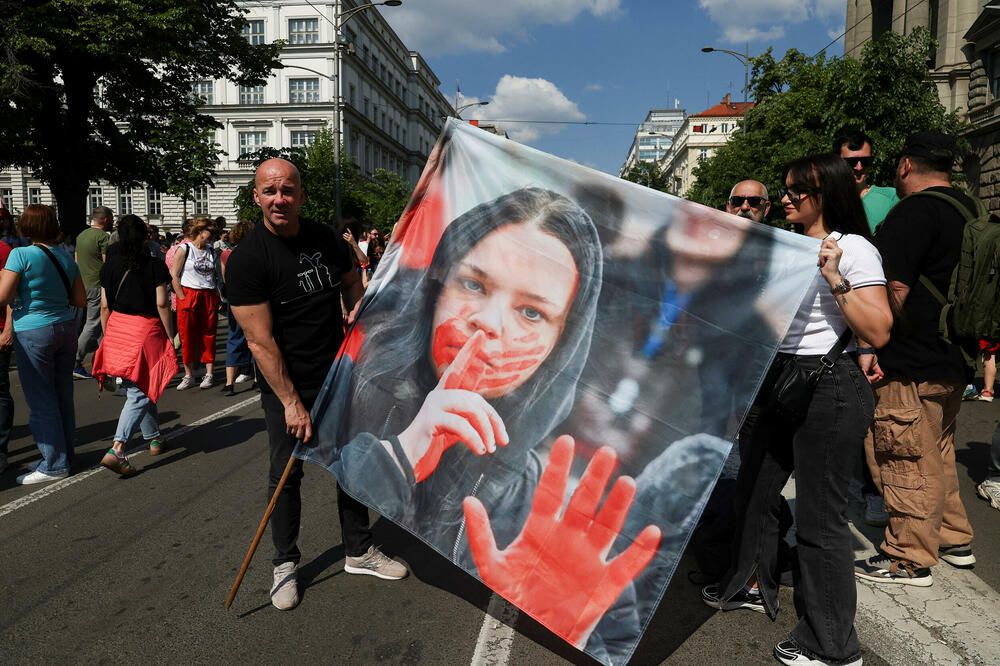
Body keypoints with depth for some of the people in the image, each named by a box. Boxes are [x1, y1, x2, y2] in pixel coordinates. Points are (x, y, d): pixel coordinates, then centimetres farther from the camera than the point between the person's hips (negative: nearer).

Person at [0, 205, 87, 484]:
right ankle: (65, 455, 24)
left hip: (33, 333, -6)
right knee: (63, 396, 13)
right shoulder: (66, 257, 6)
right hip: (66, 329, 6)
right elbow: (80, 300, 9)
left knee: (41, 401, 2)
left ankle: (55, 464, 8)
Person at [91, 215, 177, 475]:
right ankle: (116, 449, -17)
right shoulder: (155, 265, -6)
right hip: (146, 328, -5)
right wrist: (170, 336, -2)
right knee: (140, 392, -3)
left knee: (137, 388, 18)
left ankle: (154, 438, 31)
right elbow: (161, 304, -9)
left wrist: (107, 336, 17)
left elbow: (105, 306, 6)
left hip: (117, 327, 5)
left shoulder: (110, 265, 5)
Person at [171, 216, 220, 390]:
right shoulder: (184, 249, -2)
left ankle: (209, 374, 10)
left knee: (208, 336, 4)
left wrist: (218, 297, 4)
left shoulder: (212, 252, 12)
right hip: (188, 296, -4)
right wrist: (182, 298, -11)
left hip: (209, 297, 4)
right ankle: (188, 376, 10)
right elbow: (174, 275, -5)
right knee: (187, 337, 1)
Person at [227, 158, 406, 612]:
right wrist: (291, 402, -20)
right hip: (286, 389, -5)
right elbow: (260, 341, -18)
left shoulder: (326, 239, 1)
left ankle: (360, 552, 31)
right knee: (286, 476, 5)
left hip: (339, 377, 5)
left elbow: (351, 285, 19)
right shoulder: (246, 259, -15)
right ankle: (285, 563, 28)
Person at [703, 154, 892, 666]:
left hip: (830, 389, -8)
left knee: (818, 514, -2)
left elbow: (879, 333, -17)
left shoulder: (854, 249, -9)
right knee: (753, 490, 17)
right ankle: (752, 585, 38)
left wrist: (835, 278, -24)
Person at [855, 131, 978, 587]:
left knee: (907, 463, 1)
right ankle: (955, 540, 34)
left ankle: (910, 560, 12)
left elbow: (892, 291, -24)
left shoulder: (914, 212, -17)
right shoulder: (966, 209, 14)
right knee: (937, 455, 22)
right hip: (950, 361, 10)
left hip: (910, 365, -10)